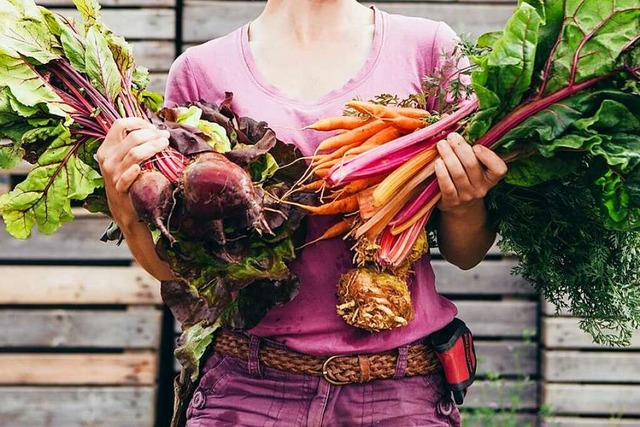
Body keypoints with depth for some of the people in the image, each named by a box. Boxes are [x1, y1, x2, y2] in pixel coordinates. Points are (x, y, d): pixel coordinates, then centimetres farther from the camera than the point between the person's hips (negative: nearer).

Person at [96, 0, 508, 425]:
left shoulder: (430, 46, 1)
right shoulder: (201, 70, 1)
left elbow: (465, 255, 6)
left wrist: (464, 206, -16)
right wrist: (127, 208, -13)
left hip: (403, 390, 1)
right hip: (250, 387, 0)